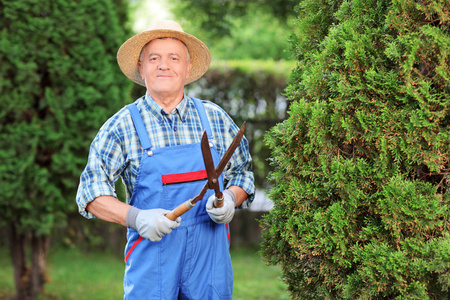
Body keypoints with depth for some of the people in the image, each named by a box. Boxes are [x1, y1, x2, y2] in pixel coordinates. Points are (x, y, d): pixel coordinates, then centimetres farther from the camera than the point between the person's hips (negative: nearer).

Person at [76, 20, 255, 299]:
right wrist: (137, 218, -19)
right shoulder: (122, 126, 0)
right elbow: (91, 194, -3)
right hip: (152, 256, -2)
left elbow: (242, 173, 17)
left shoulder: (215, 118, 8)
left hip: (210, 254, 2)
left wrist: (230, 199, -6)